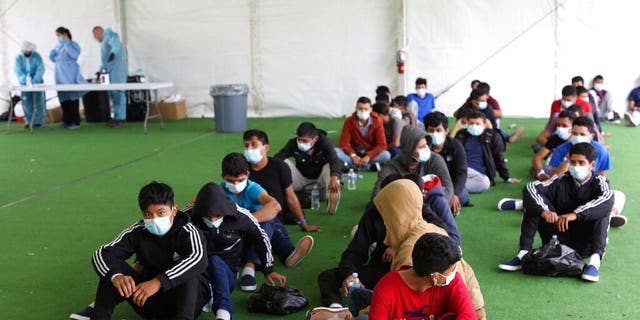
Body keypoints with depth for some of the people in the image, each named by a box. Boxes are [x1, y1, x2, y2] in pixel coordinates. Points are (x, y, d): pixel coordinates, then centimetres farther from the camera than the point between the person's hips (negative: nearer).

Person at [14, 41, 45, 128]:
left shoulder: (36, 56, -5)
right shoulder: (18, 58, -1)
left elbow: (40, 68, -15)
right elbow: (17, 70, -13)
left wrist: (35, 79, -29)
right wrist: (24, 79, -31)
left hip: (37, 82, -2)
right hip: (24, 83, 2)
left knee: (38, 101, -5)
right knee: (26, 102, 2)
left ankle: (38, 121, -2)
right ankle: (28, 121, 9)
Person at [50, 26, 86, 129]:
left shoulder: (73, 44, -3)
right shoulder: (58, 46, 16)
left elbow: (74, 55, -22)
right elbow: (54, 59, 24)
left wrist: (66, 43, -18)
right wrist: (52, 55, 2)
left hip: (70, 76, -7)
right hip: (60, 76, 7)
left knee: (72, 97, -6)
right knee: (63, 98, 6)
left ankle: (75, 122, -4)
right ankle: (67, 121, 12)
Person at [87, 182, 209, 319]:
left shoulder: (188, 232, -17)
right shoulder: (138, 232, -6)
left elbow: (198, 260, -39)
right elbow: (101, 254, -15)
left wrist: (158, 282, -51)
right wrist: (115, 276, -39)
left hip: (188, 296, -3)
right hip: (149, 301, 4)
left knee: (188, 273, -35)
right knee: (113, 265, -14)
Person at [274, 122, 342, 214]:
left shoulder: (325, 142, -21)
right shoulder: (293, 143, -15)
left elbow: (334, 161, -38)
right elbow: (277, 157, -27)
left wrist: (334, 178, -58)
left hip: (320, 179, -2)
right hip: (302, 178, 2)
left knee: (330, 165, -32)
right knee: (283, 163, -21)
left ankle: (333, 196, -40)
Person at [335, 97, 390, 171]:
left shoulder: (377, 121, -8)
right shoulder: (349, 121, -5)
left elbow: (382, 145, -13)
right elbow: (343, 143, -10)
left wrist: (368, 156, -28)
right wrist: (353, 155, -29)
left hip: (371, 156, -1)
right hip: (355, 155, 1)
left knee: (386, 155, -30)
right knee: (336, 152, -28)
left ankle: (355, 166, -27)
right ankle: (371, 166, -30)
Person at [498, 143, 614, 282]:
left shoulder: (599, 182, -6)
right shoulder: (561, 182, -2)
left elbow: (608, 200, -30)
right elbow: (530, 187, -15)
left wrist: (576, 214, -42)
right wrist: (543, 211, -35)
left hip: (585, 245, -2)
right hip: (558, 241, 2)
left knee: (601, 211, -25)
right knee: (534, 205, -13)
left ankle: (595, 261, -37)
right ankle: (523, 254, -20)